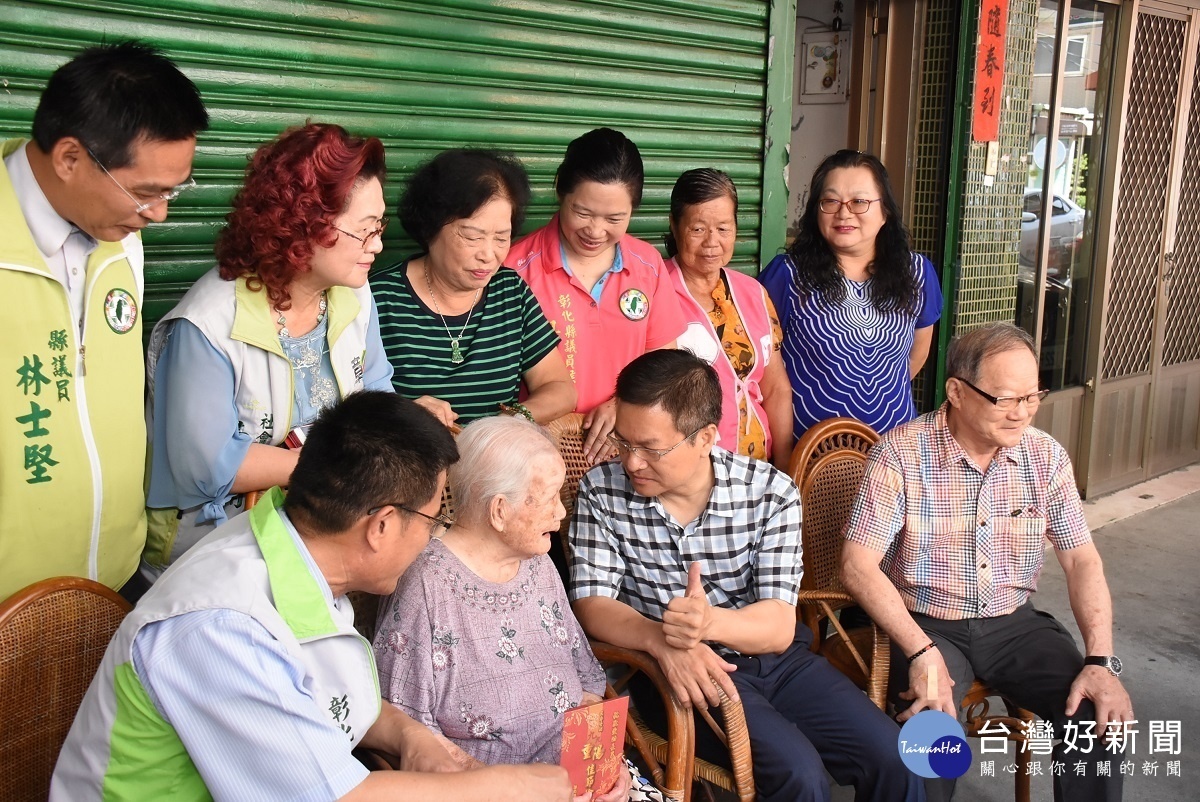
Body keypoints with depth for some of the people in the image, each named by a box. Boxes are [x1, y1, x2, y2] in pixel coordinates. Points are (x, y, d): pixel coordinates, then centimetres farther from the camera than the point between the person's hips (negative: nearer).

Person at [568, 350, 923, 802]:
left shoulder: (771, 492, -9)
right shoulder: (602, 492, -8)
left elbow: (779, 628, -14)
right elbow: (590, 604, -10)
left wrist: (710, 621, -36)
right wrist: (662, 641, -31)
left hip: (775, 661, 2)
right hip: (682, 671, -2)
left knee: (893, 760, -9)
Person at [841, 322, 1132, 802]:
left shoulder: (1046, 456, 0)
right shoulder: (901, 453, -14)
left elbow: (1081, 560, 2)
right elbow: (858, 566, -18)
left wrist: (1101, 661, -12)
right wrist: (922, 654, -27)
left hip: (1014, 622, 4)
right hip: (926, 624, -4)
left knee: (1101, 711, -17)